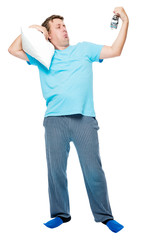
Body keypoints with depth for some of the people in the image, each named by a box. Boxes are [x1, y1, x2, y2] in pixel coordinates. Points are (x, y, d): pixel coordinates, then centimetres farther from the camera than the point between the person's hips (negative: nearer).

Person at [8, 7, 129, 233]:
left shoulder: (84, 49, 19)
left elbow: (115, 50, 14)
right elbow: (13, 50, 16)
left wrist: (125, 22, 9)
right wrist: (30, 30, 14)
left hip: (84, 118, -1)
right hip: (55, 119, 1)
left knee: (93, 170, -3)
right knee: (56, 169, 2)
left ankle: (104, 216, 9)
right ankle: (60, 214, 18)